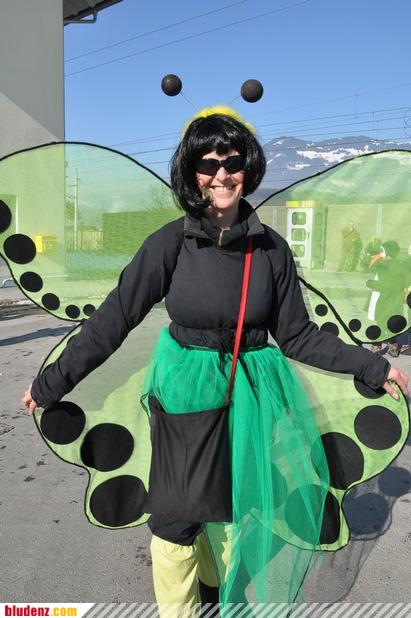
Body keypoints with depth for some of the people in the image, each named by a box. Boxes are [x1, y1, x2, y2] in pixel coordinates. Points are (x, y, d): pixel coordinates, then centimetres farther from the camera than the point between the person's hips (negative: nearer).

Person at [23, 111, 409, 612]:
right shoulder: (170, 243, -12)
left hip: (251, 392, 3)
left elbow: (297, 335, 1)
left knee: (231, 505, 20)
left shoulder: (271, 248, -5)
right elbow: (114, 318, -8)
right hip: (185, 391, -2)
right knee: (177, 517, 10)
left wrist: (370, 366, 0)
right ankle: (177, 606, 40)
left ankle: (217, 592, 51)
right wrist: (54, 381, -5)